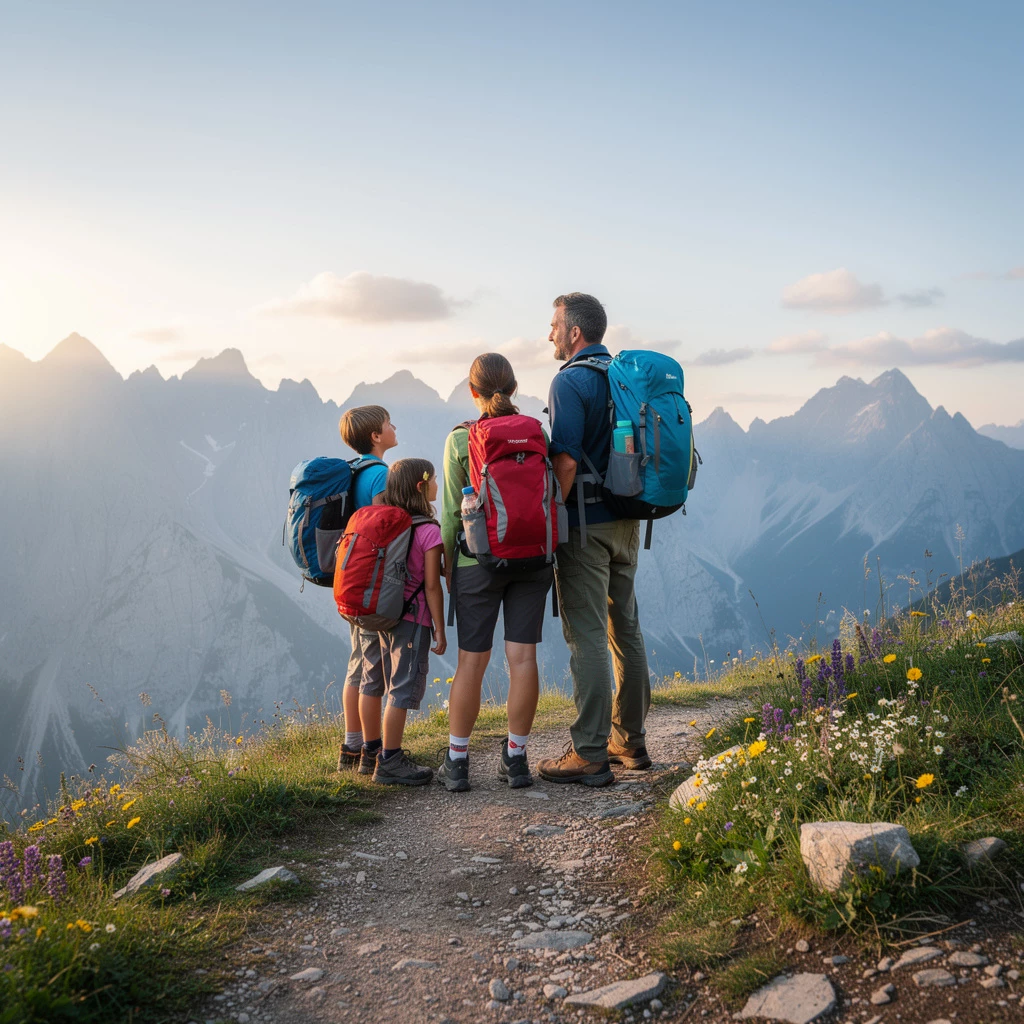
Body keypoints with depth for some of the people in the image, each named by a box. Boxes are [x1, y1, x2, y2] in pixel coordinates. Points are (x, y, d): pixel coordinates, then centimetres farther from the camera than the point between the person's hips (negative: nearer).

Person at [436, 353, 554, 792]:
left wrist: (446, 564, 9)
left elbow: (452, 512, -3)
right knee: (522, 656, 5)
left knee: (472, 660, 4)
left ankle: (457, 761, 11)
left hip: (479, 560, -2)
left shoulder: (460, 439, -5)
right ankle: (516, 758, 11)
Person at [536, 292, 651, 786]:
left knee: (587, 639, -5)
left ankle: (590, 754, -2)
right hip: (627, 523, 8)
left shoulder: (570, 381, -12)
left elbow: (566, 462, -20)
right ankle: (630, 741, 22)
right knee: (626, 630, 14)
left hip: (586, 524, -8)